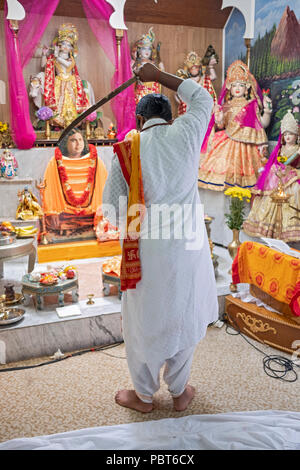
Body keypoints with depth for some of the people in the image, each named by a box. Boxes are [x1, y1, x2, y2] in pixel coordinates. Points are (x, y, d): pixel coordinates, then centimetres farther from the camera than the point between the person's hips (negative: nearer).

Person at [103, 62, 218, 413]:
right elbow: (203, 99, 20)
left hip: (145, 250, -1)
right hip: (189, 245, 2)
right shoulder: (185, 133, -2)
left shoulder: (126, 150, -5)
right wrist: (159, 75, 23)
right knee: (184, 318, 18)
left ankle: (143, 395, 35)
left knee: (143, 321, 16)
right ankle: (179, 392, 36)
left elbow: (111, 204, 0)